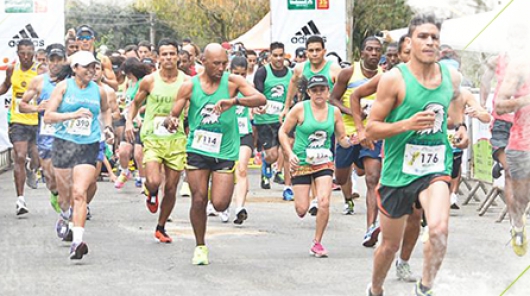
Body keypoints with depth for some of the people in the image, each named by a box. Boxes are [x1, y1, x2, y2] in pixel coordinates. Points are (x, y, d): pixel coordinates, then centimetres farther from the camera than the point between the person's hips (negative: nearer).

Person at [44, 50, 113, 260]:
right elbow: (48, 117, -9)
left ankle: (77, 241, -22)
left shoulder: (98, 91, 6)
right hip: (63, 144, 0)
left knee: (80, 193, -15)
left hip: (88, 148, 0)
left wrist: (108, 127, 12)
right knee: (64, 194, 10)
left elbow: (105, 110, 29)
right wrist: (73, 114, -20)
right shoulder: (64, 87, -2)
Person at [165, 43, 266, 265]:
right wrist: (171, 122, -22)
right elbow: (173, 116, 3)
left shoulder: (233, 82, -5)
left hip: (225, 152, -1)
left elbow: (261, 99, -17)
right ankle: (200, 247, 16)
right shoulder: (189, 87, -2)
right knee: (198, 200, -3)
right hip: (197, 150, 1)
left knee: (220, 204, -9)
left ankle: (227, 188, 29)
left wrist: (234, 101, -33)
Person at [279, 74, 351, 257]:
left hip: (324, 163, 2)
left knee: (324, 203, -15)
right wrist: (290, 153, -13)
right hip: (301, 163, -2)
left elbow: (341, 139, 9)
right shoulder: (300, 109, -7)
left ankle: (317, 244, 1)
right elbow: (283, 132, -1)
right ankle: (299, 199, 37)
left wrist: (349, 141, -14)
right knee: (302, 209, -3)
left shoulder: (334, 112, 2)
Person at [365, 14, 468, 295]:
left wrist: (460, 125, 8)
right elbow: (371, 129, -10)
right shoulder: (394, 79, -11)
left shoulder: (451, 76, 2)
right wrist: (407, 124, -24)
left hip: (436, 167, 2)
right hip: (398, 170, -2)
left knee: (439, 229, -26)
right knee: (390, 244, 13)